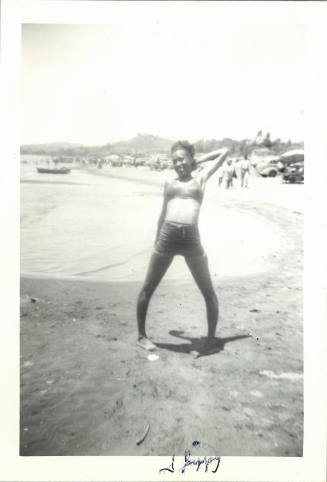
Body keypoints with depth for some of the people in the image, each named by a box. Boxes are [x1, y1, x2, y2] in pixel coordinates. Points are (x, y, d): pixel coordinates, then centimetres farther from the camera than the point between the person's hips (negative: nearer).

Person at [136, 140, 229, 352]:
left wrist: (197, 160, 24)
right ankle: (142, 335, 24)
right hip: (167, 237, 2)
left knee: (208, 291, 6)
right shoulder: (169, 184, 18)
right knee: (148, 288, 7)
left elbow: (225, 152, 21)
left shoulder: (200, 179, 13)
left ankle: (211, 337, 25)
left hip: (192, 239, -1)